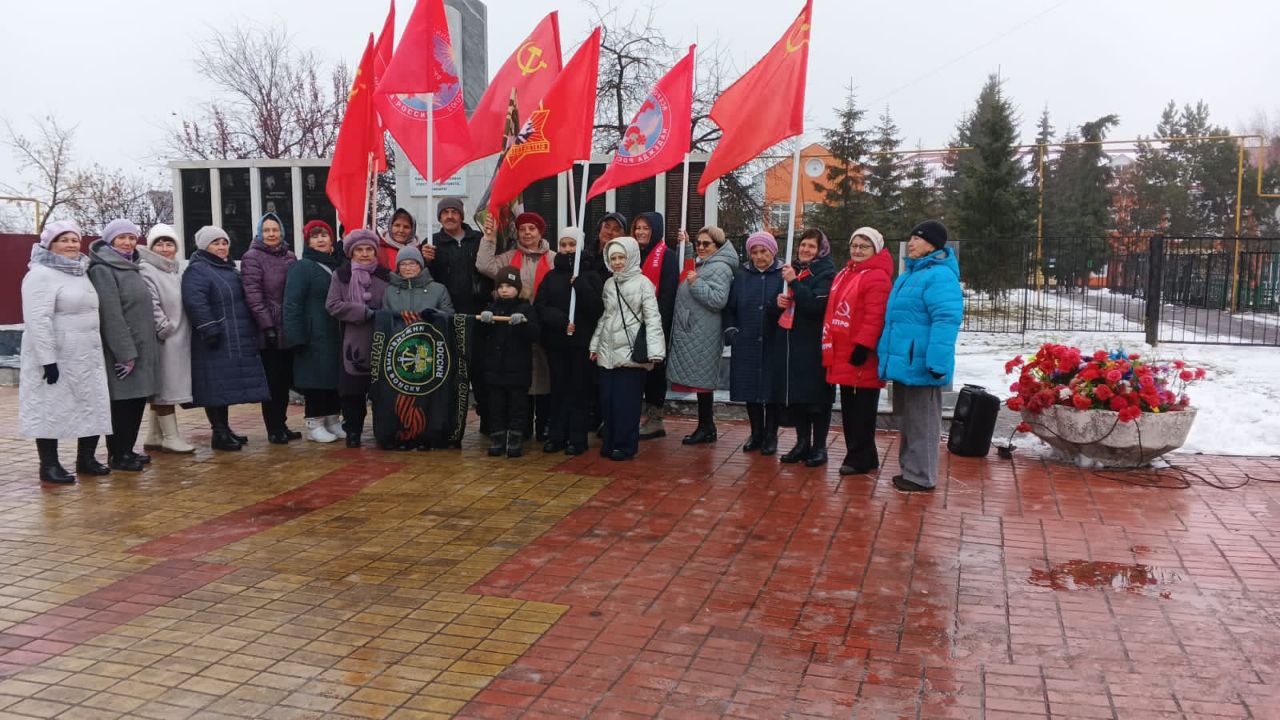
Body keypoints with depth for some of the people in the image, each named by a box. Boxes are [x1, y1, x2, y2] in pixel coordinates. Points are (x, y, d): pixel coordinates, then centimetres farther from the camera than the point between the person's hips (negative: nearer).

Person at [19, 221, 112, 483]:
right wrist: (47, 359, -24)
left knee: (94, 407, 10)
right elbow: (38, 320, -20)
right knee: (51, 410, 0)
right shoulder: (41, 274, -13)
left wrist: (98, 349, 20)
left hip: (87, 356, 8)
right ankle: (49, 466, 9)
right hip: (56, 358, -8)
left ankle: (86, 458, 22)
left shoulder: (81, 272, 14)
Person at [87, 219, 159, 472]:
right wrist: (125, 353, -20)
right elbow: (111, 315, -17)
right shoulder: (102, 270, -10)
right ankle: (117, 454, 7)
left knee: (137, 401, 11)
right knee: (122, 402, -2)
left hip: (142, 348, 8)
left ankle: (127, 449, 20)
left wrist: (149, 348, 14)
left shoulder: (131, 267, 16)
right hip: (121, 350, -8)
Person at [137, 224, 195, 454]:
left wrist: (182, 331, 15)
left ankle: (154, 437, 19)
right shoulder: (146, 270, -10)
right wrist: (165, 329, -16)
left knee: (161, 390, 12)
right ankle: (171, 437, 2)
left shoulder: (176, 272, 18)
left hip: (178, 339, 9)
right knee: (166, 387, -4)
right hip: (162, 339, -9)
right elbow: (151, 305, -18)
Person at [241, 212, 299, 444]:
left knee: (285, 380, 11)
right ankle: (274, 429, 8)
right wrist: (267, 326, -18)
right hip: (269, 331, -5)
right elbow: (253, 295, -12)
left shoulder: (290, 256, 12)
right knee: (272, 380, 0)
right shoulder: (252, 257, -5)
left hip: (289, 329, 6)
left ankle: (282, 425, 21)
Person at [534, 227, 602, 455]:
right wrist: (561, 321, -14)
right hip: (555, 342, 3)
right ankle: (556, 436, 13)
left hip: (582, 342, -3)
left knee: (580, 389, 1)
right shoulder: (551, 276, 11)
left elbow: (597, 308, -10)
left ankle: (577, 438, 6)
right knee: (558, 388, 7)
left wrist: (579, 284, -19)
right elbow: (540, 307, 1)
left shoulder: (590, 276, 1)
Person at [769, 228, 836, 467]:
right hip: (788, 345, 6)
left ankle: (819, 447, 10)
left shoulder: (826, 274, -4)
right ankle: (802, 443, 20)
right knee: (793, 395, 9)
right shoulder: (792, 270, 15)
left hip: (813, 346, -6)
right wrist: (778, 304, -3)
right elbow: (774, 313, 19)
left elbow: (816, 306, -20)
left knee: (816, 397, 0)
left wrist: (794, 282, -18)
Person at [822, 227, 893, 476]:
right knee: (848, 407, 14)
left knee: (862, 409, 0)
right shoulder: (844, 275, 18)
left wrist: (862, 346, -23)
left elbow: (875, 317, -20)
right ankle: (858, 454, 23)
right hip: (841, 356, 9)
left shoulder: (877, 277, -12)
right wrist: (829, 347, 20)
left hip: (861, 356, -9)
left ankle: (860, 458, 8)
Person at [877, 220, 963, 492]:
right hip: (904, 362, 10)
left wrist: (937, 363, -29)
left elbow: (947, 321, -24)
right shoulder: (909, 273, 17)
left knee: (922, 421, 0)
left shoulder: (939, 276, -16)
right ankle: (910, 469, 29)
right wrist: (887, 354, 25)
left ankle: (921, 477, 9)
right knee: (910, 418, 18)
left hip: (921, 365, -10)